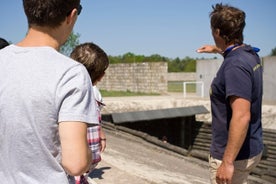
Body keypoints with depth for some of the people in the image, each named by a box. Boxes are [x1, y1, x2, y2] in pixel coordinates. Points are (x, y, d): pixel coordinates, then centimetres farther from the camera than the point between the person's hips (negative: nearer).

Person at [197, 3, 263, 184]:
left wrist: (228, 162, -30)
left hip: (235, 154, -10)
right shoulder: (251, 54, 5)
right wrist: (217, 50, 48)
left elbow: (241, 116, -32)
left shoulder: (235, 65, -25)